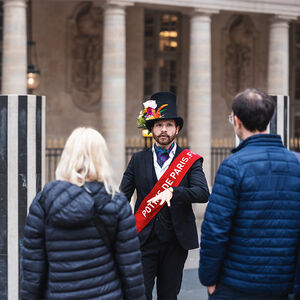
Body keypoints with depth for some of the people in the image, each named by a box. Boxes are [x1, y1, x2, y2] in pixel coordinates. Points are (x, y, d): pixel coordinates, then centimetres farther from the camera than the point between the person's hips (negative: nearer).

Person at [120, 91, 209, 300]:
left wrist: (172, 192, -28)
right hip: (144, 240, 0)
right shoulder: (138, 160, 7)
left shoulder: (190, 160, 3)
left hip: (176, 241, 0)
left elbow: (203, 193, -12)